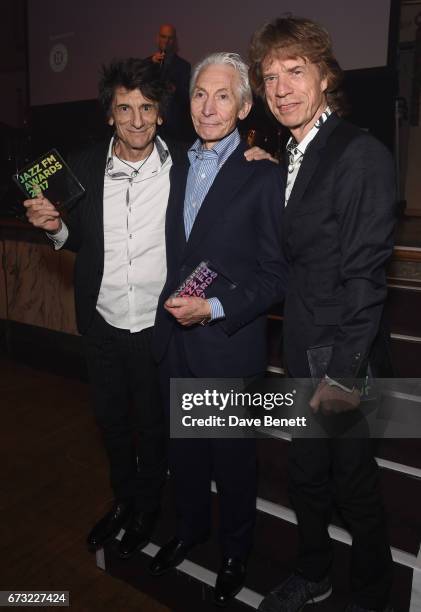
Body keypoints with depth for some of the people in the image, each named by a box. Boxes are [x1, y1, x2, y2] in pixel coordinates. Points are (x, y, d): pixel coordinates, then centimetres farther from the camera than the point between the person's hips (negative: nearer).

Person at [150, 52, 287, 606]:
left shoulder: (263, 176, -10)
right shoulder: (177, 168, 10)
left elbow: (275, 273, -11)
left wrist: (215, 308, -20)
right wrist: (171, 307, 5)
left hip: (230, 345, -5)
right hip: (175, 337, 6)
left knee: (233, 454, 13)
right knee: (183, 446, 21)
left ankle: (235, 550, 39)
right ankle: (190, 528, 47)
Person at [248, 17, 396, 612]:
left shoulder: (362, 155, -15)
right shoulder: (289, 157, 10)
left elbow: (365, 274, -19)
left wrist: (344, 373, -19)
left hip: (342, 358, -7)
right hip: (301, 351, 7)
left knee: (354, 484, 12)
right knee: (306, 475, 22)